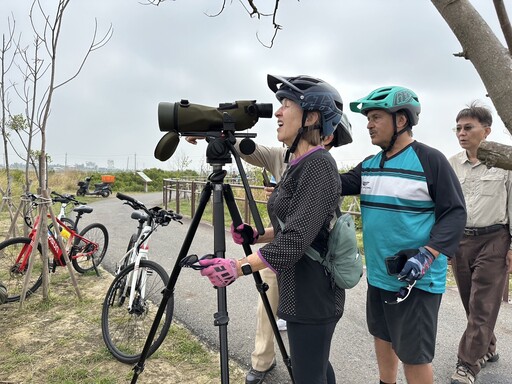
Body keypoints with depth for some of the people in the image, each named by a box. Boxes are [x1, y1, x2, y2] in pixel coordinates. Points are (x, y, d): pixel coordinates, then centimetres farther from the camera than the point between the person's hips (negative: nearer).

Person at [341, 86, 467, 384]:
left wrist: (427, 255, -27)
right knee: (383, 336, 23)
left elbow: (455, 212, -15)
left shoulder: (430, 160, -13)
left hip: (416, 279, -7)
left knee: (413, 354, 5)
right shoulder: (369, 165, 8)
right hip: (378, 274, 7)